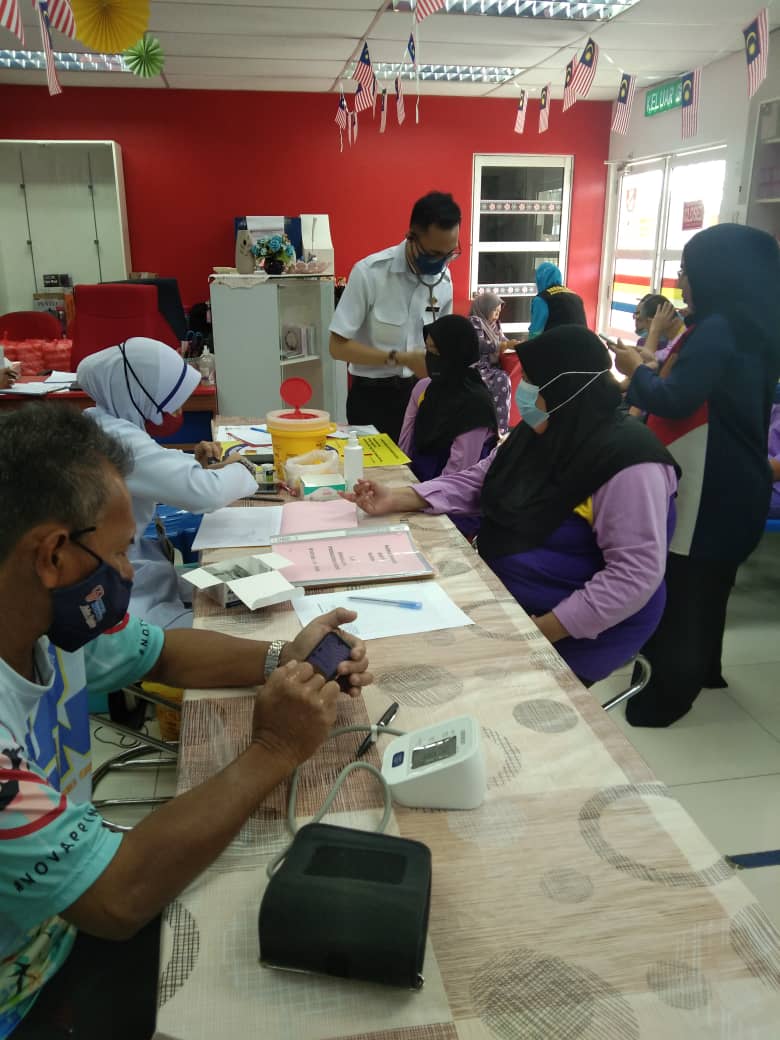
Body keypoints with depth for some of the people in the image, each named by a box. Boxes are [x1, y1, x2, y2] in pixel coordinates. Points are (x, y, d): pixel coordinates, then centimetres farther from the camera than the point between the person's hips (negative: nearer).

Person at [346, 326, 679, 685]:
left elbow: (635, 575, -25)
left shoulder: (627, 461, -23)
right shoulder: (539, 433, 3)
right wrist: (397, 498, -4)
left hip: (574, 634, -7)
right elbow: (477, 482, 10)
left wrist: (541, 631, -26)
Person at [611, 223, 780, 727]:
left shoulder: (717, 330, -20)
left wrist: (636, 369, -6)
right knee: (703, 584, 21)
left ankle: (668, 693, 9)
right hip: (727, 483, 10)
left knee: (678, 588, -1)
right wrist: (654, 370, 10)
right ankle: (700, 669, 37)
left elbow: (672, 401, -23)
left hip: (711, 488, -10)